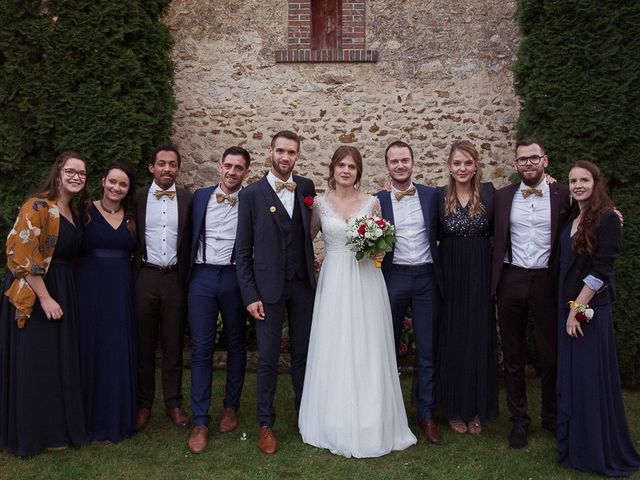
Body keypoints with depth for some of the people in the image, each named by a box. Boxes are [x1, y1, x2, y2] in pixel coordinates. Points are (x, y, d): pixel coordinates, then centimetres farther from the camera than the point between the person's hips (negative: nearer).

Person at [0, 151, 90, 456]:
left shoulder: (73, 211, 11)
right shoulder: (37, 206, -14)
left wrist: (60, 294, 10)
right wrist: (45, 298, -19)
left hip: (63, 287, 8)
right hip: (34, 291, -8)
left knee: (60, 360, 14)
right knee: (36, 363, 2)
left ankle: (58, 425, 28)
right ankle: (35, 432, 17)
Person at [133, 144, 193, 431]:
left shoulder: (188, 200, 2)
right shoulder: (137, 198, 2)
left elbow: (191, 241, 3)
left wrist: (188, 279, -1)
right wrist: (130, 277, -1)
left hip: (175, 278, 0)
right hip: (145, 277, 0)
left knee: (173, 344, 9)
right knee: (144, 343, 9)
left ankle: (174, 403, 21)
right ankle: (143, 403, 23)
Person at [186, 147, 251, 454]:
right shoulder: (200, 196, 7)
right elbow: (190, 236, 11)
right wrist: (188, 271, 6)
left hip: (235, 278, -1)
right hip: (202, 277, 1)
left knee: (236, 345, 13)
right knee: (201, 349, 1)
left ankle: (231, 406, 31)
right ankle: (200, 422, 10)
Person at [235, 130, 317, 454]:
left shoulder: (307, 188, 4)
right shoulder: (251, 194, -4)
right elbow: (243, 250, -4)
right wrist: (249, 295, -8)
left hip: (303, 284, 3)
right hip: (268, 287, -3)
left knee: (303, 352, 13)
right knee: (268, 357, 5)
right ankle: (265, 423, 21)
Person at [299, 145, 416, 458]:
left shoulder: (372, 203, 4)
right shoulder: (320, 203, 4)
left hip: (366, 283, 0)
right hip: (333, 283, 0)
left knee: (367, 351, 4)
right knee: (334, 351, 4)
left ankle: (370, 426, 18)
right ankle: (336, 424, 20)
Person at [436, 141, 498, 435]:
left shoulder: (489, 193, 0)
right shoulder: (439, 197, 0)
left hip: (480, 276, 0)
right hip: (449, 277, 0)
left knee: (479, 339, 8)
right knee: (451, 340, 6)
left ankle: (477, 410, 24)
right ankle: (455, 409, 23)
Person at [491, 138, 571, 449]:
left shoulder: (563, 195, 1)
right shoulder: (502, 196, 6)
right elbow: (496, 239, 7)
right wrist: (494, 282, 2)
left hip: (546, 281, -1)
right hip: (511, 281, 2)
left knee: (551, 354, 8)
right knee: (513, 356, 10)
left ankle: (552, 417, 29)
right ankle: (518, 420, 25)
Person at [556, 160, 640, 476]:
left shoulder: (607, 219, -11)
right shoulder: (571, 219, 10)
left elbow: (601, 270, -15)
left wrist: (578, 308, -15)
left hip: (590, 309, -7)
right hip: (567, 307, 7)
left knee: (592, 379, 2)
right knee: (569, 378, 13)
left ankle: (601, 453, 17)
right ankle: (573, 446, 27)